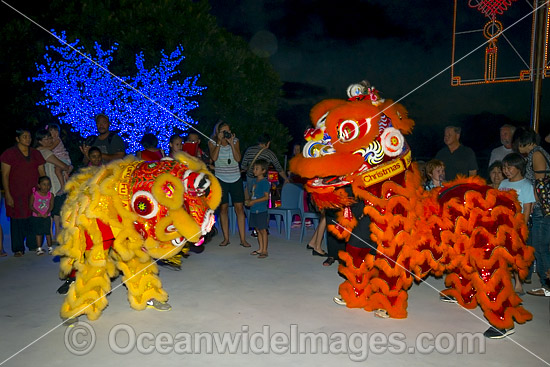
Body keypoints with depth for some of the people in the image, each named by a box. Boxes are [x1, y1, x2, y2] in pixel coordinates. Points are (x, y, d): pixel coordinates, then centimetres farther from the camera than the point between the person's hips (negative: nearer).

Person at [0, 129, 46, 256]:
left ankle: (33, 245, 19)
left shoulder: (35, 153, 11)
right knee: (17, 220, 0)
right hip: (16, 194, -3)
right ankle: (18, 249, 11)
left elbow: (42, 172, 13)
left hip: (34, 192, 3)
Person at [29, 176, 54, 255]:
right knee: (38, 232, 4)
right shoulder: (34, 195, -10)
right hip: (36, 217, -1)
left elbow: (51, 205, 0)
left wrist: (47, 212, -15)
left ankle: (50, 248, 12)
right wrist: (37, 212, -16)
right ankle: (39, 248, 12)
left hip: (46, 216, 1)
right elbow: (30, 205, -5)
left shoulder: (50, 195, -4)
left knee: (48, 232, 3)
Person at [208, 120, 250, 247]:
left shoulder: (235, 141, 4)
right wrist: (219, 141, -15)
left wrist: (231, 143, -14)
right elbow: (214, 157, -15)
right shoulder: (212, 142, 1)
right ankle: (226, 238, 13)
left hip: (235, 178, 1)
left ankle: (243, 239, 2)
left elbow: (238, 158, -8)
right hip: (221, 179, -1)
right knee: (223, 208, 3)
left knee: (239, 207, -2)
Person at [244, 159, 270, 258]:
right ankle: (260, 249, 24)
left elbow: (266, 197, -17)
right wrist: (247, 200, 4)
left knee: (262, 230, -1)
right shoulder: (253, 181, 12)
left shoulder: (265, 182, -12)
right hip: (253, 210, 8)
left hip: (261, 210, -8)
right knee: (257, 230, 14)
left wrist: (253, 201, -19)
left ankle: (264, 251, 5)